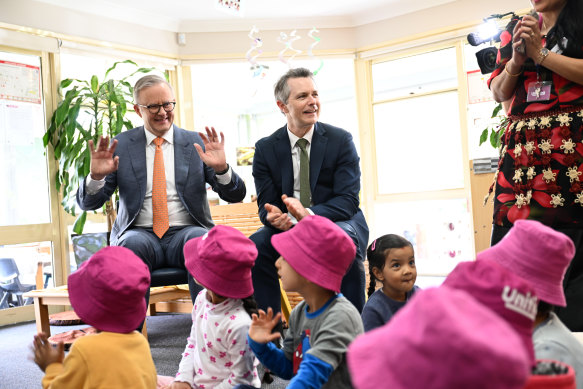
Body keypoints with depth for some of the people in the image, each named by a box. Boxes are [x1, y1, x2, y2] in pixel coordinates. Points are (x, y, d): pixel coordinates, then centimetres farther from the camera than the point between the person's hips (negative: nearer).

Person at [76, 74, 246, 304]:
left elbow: (235, 196, 3)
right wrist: (96, 176, -15)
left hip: (185, 231, 0)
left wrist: (221, 168, -18)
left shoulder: (197, 143, 9)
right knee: (132, 245, -34)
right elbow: (87, 203, 7)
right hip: (140, 233, 0)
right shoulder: (121, 146, 9)